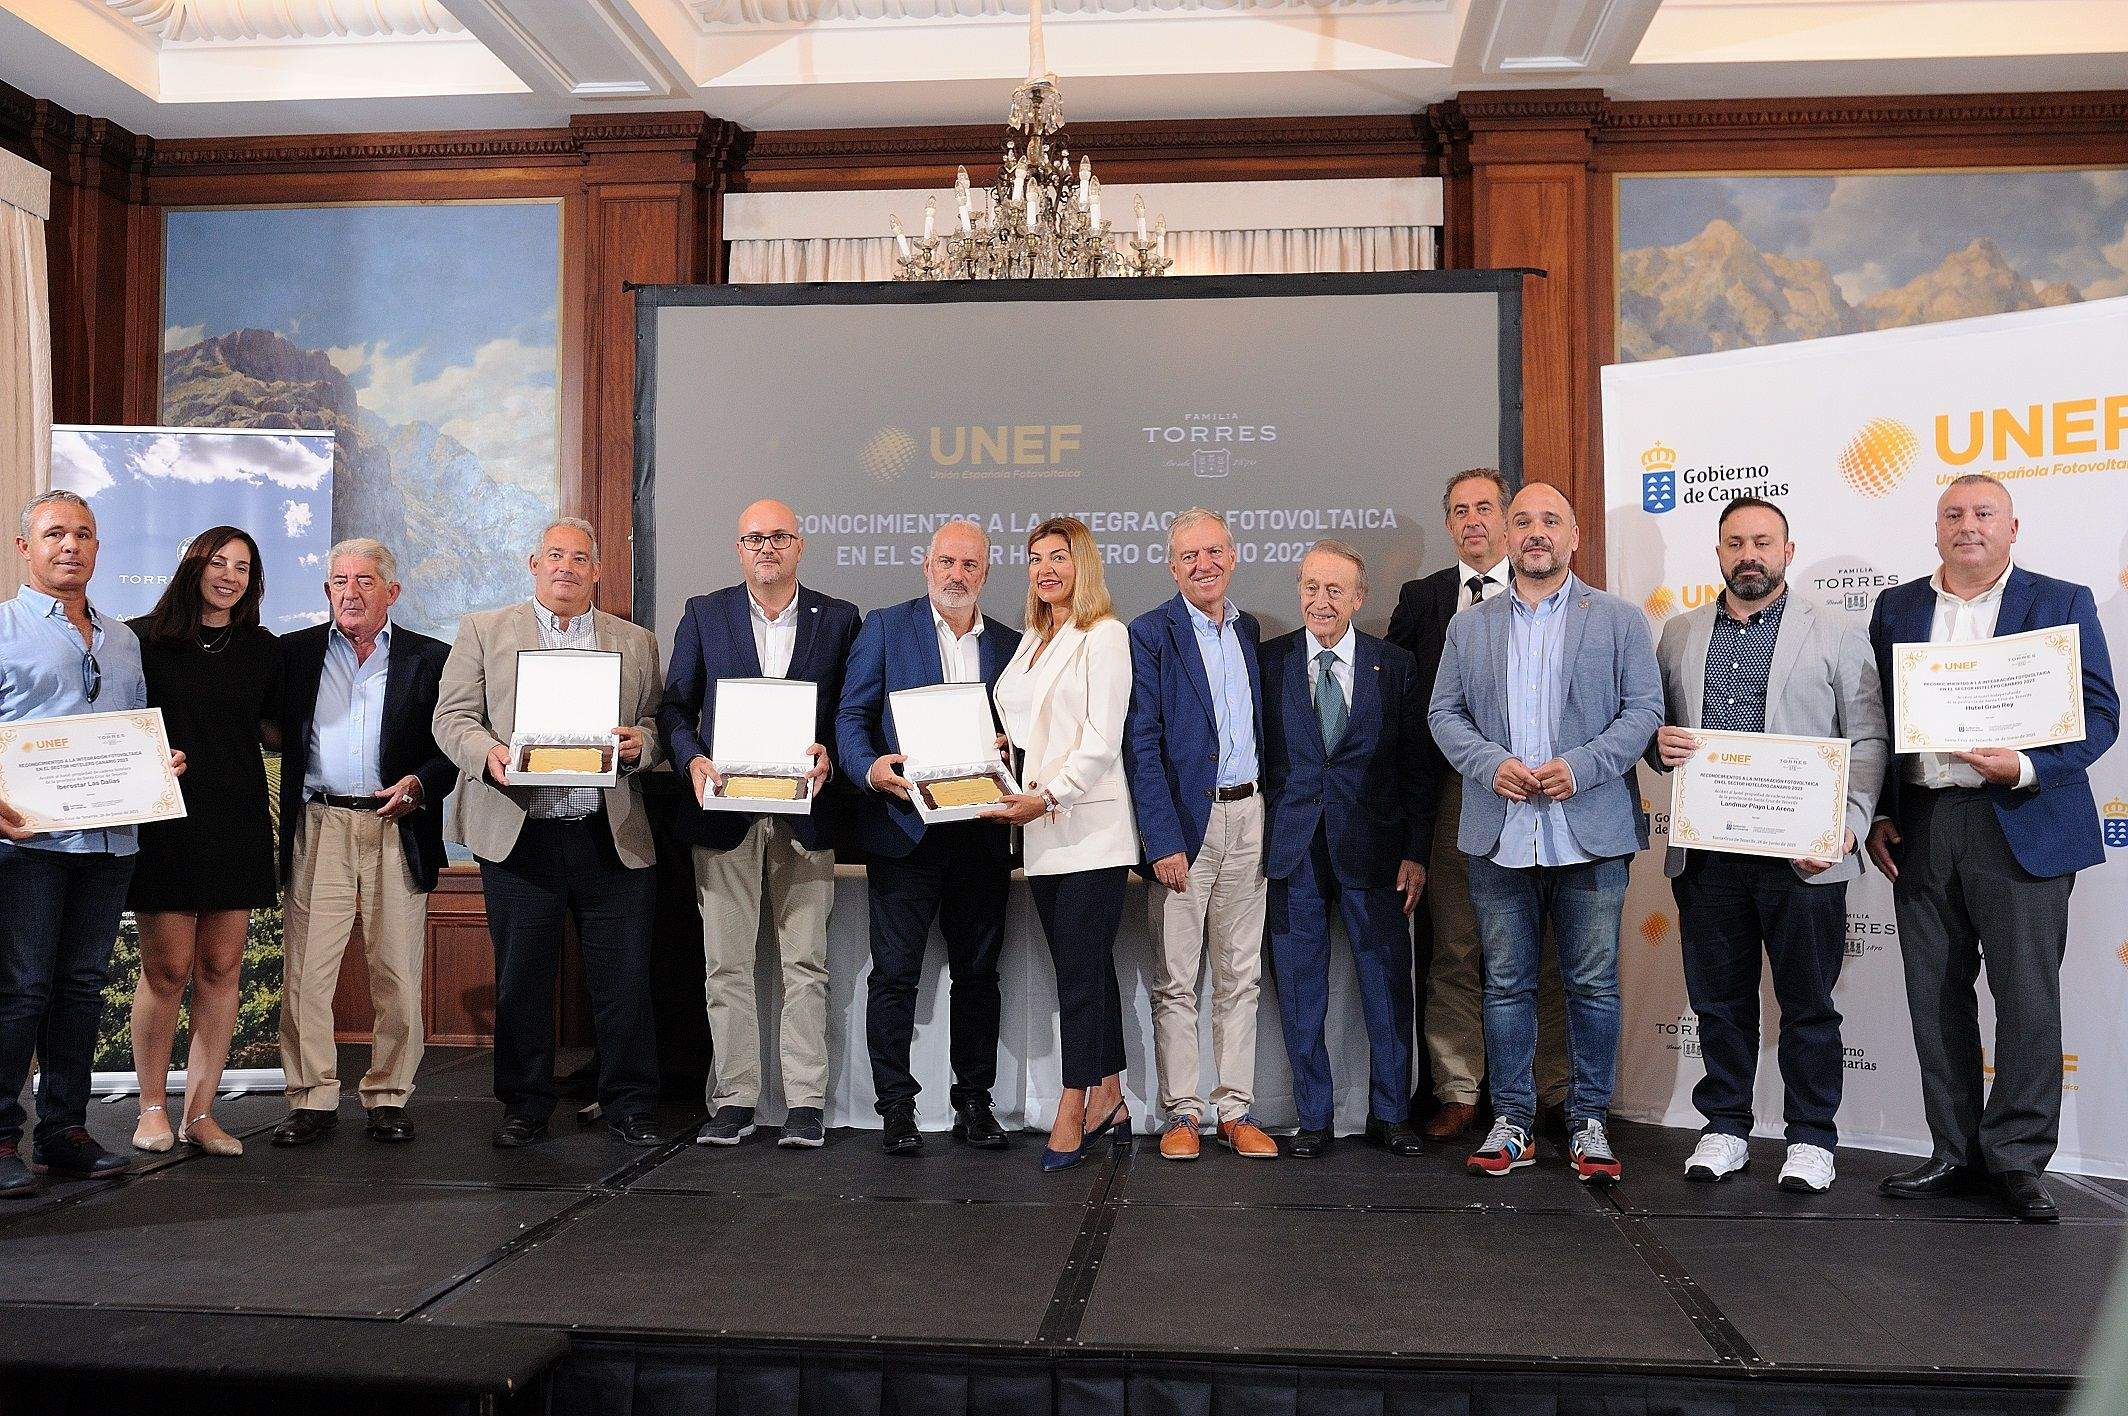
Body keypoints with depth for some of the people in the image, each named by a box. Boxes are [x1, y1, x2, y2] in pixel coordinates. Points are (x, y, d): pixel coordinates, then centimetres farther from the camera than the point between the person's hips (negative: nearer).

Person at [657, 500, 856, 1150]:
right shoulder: (704, 614, 9)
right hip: (725, 808, 1)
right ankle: (733, 1099, 12)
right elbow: (674, 706, 7)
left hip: (805, 809, -1)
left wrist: (828, 755, -12)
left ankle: (806, 1102, 8)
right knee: (726, 963, 3)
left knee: (805, 962, 1)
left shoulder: (838, 619, 7)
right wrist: (692, 759, -10)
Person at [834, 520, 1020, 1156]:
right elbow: (851, 715, 0)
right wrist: (870, 769, -19)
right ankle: (896, 1109, 9)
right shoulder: (885, 627, 5)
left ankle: (974, 1104, 20)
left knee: (978, 972, 9)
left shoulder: (1010, 645, 13)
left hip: (981, 833, 3)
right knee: (895, 972, -1)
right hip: (905, 824, -3)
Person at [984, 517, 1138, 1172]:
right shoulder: (1031, 641, 20)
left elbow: (1102, 738, -12)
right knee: (1086, 969, 10)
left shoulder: (1105, 635, -4)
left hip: (1090, 825, -7)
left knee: (1082, 968, -6)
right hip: (1041, 829, 7)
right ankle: (1109, 1103, 17)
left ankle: (1072, 1113, -2)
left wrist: (1046, 797, -16)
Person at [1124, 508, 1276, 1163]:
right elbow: (1141, 746, -9)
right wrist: (1163, 839, -15)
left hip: (1248, 816, 5)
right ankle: (1182, 1112, 11)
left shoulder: (1252, 632, 12)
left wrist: (1272, 817, 6)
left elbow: (1265, 729, 15)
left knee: (1241, 975, 9)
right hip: (1185, 819, -5)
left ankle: (1236, 1110, 16)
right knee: (1175, 980, 2)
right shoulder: (1150, 635, -4)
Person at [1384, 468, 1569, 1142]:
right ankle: (1457, 1092, 14)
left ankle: (1555, 1090, 16)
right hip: (1451, 790, 1)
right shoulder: (1420, 598, 12)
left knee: (1543, 949, 4)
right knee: (1453, 948, 5)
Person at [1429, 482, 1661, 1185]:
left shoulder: (1620, 620, 7)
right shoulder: (1469, 627, 13)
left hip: (1589, 835, -2)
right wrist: (1491, 763, -10)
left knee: (1594, 986, 4)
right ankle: (1510, 1122, 17)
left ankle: (1589, 1122, 16)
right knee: (1506, 984, 7)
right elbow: (1444, 713, 9)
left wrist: (1580, 767, -14)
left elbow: (1643, 710, 0)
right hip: (1499, 836, 2)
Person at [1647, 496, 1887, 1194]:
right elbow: (1652, 726, 18)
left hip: (1802, 854, -2)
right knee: (1719, 998, 11)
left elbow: (1868, 741, 2)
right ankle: (1725, 1128, 24)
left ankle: (1811, 1137, 19)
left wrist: (1848, 825, -10)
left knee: (1809, 1004, 6)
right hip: (1705, 850, 3)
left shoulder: (1836, 637, 5)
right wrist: (1659, 742, -6)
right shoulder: (1678, 636, 14)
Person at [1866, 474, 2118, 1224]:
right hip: (1919, 829, 3)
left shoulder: (2062, 603, 4)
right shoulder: (1896, 608, 12)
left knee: (2028, 997, -1)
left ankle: (2017, 1158, 11)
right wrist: (1877, 816, 5)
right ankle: (1955, 1151, 19)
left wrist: (2027, 767, -18)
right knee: (1935, 995, 8)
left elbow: (2100, 713, -1)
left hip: (2020, 825, -3)